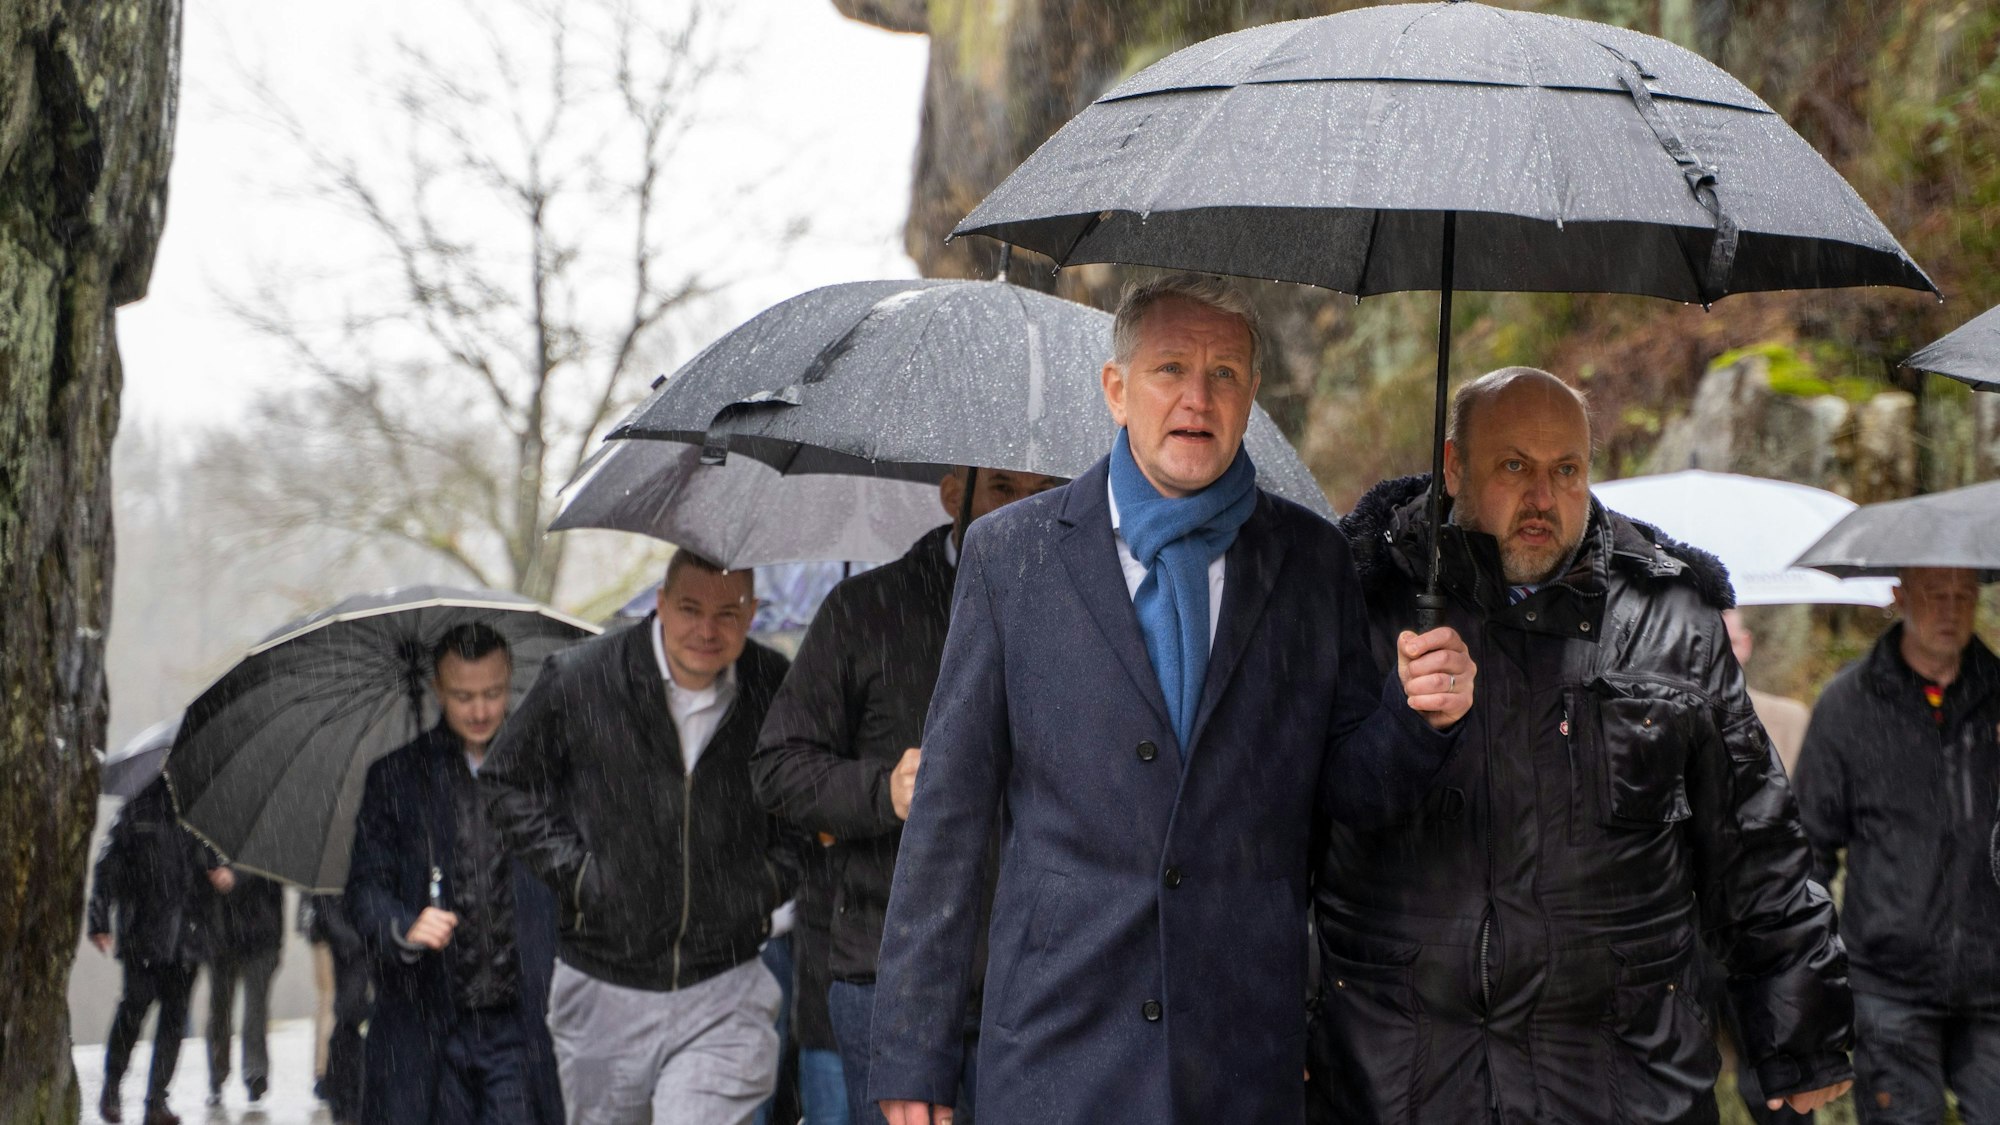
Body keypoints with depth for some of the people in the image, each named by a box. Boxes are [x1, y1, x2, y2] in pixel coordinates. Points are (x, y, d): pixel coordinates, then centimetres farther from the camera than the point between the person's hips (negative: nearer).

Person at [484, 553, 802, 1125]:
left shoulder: (779, 691, -1)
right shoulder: (578, 680, -5)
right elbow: (507, 781, 8)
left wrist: (776, 875, 3)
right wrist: (572, 870, -2)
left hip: (725, 994, -1)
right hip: (604, 989, 1)